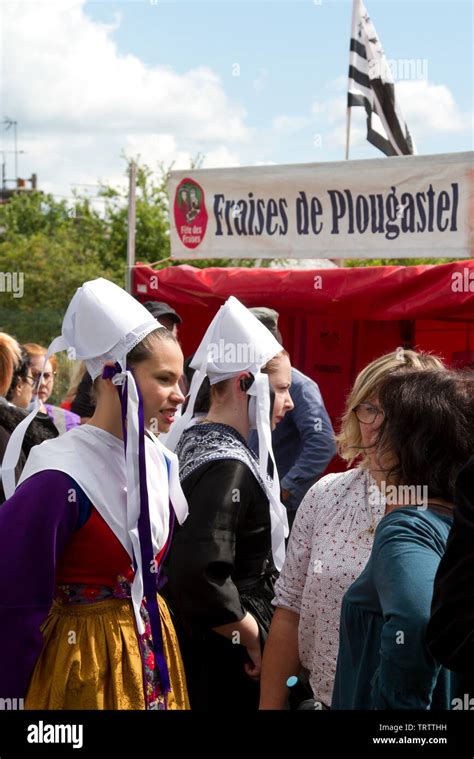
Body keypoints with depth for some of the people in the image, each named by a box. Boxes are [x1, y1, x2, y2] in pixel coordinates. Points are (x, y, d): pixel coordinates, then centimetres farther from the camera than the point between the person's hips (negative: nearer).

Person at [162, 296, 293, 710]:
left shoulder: (191, 440, 6)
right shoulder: (229, 466, -22)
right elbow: (198, 576, -33)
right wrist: (253, 635, -19)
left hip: (189, 641, 9)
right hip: (226, 661, -9)